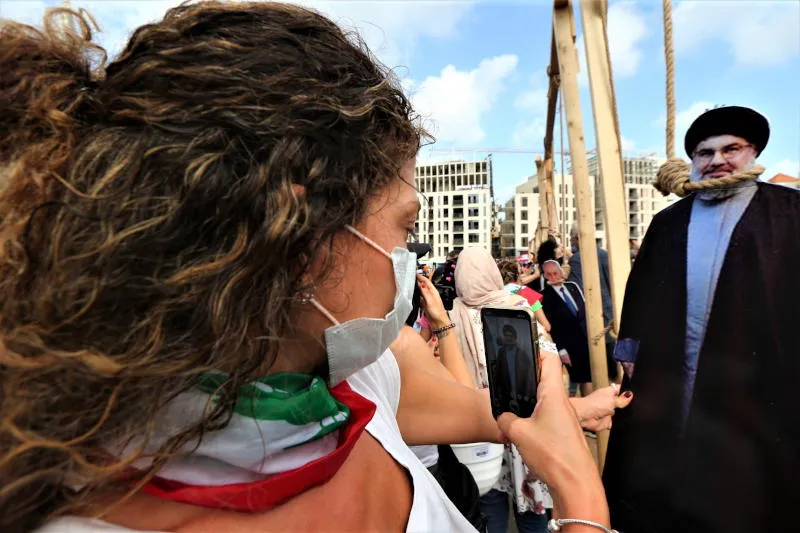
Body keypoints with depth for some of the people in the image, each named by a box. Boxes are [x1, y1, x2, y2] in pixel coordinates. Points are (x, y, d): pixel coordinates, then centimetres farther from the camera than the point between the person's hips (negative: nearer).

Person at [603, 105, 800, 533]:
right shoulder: (667, 222, 10)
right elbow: (639, 289, 10)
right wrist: (631, 351, 7)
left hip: (757, 377, -2)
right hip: (667, 380, 2)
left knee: (747, 496, 13)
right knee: (655, 481, 13)